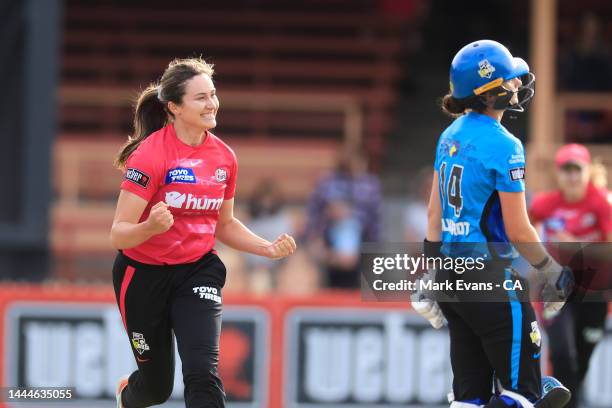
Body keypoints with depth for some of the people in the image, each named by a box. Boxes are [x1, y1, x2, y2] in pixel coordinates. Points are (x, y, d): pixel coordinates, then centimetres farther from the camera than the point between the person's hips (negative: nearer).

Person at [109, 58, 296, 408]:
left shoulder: (224, 157, -2)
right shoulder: (149, 155, -19)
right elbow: (119, 235, -22)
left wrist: (269, 249, 0)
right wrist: (152, 226, -43)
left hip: (198, 271, 3)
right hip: (145, 274, -3)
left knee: (203, 372, -21)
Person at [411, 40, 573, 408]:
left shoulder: (451, 136, 7)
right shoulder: (504, 145, -16)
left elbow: (435, 212, 11)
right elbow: (518, 231, -13)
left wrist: (431, 273, 17)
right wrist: (553, 273, 0)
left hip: (450, 276, 8)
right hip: (490, 280, -8)